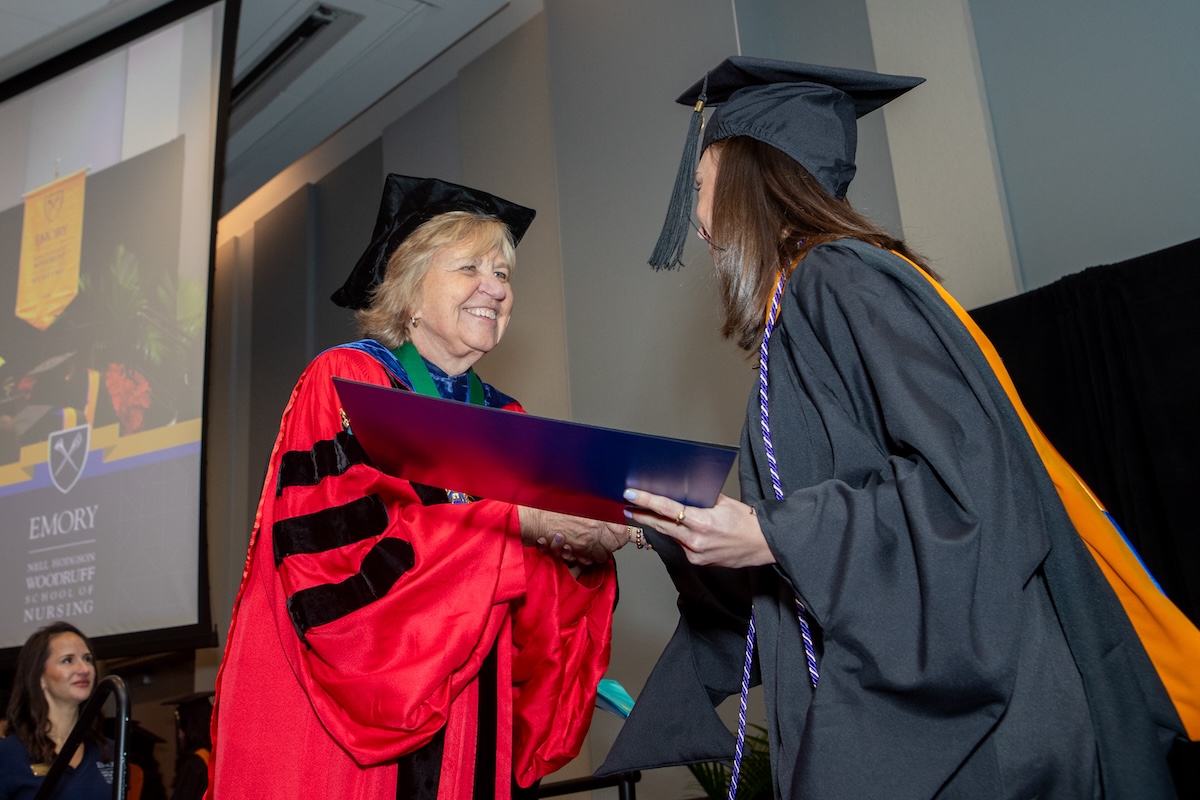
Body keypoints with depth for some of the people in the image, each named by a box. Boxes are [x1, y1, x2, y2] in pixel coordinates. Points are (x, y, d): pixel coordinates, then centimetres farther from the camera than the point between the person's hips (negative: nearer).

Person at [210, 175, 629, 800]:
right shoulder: (345, 380, -5)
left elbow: (534, 623, 7)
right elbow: (333, 545, -20)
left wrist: (584, 554, -15)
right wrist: (518, 520, -24)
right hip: (334, 725, -5)